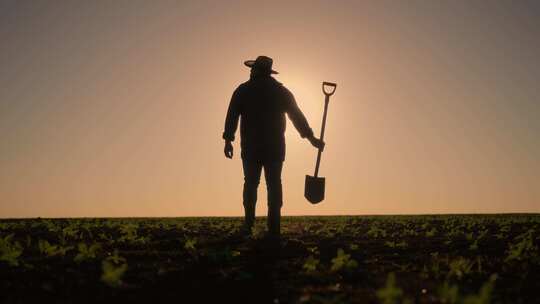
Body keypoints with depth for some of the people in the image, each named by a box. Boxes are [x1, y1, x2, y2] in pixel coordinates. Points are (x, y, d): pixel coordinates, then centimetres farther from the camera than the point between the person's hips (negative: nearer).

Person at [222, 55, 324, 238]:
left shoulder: (243, 91, 4)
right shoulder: (281, 91, 8)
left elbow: (232, 116, -4)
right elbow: (297, 116, 8)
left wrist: (228, 140, -5)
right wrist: (311, 138, 13)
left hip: (250, 147, 0)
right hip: (275, 147, 1)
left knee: (251, 183, 9)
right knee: (274, 185, 3)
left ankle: (248, 224, 3)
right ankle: (273, 228, -2)